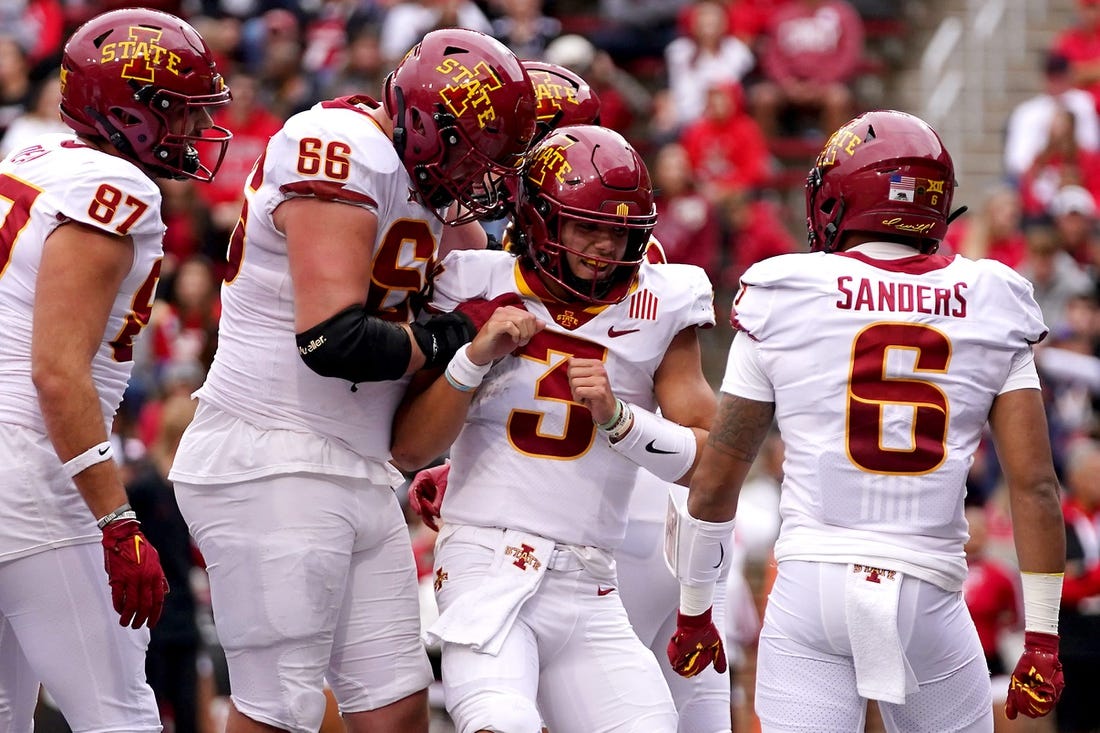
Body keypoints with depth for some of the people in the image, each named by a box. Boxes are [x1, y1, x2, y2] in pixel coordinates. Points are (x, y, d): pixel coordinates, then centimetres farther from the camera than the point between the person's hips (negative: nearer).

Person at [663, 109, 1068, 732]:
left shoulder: (782, 304, 3)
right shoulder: (991, 311, 6)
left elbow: (716, 479, 7)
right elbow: (1035, 484, 1)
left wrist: (694, 613, 20)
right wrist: (1042, 640, 6)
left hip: (812, 586, -1)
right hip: (931, 598, 1)